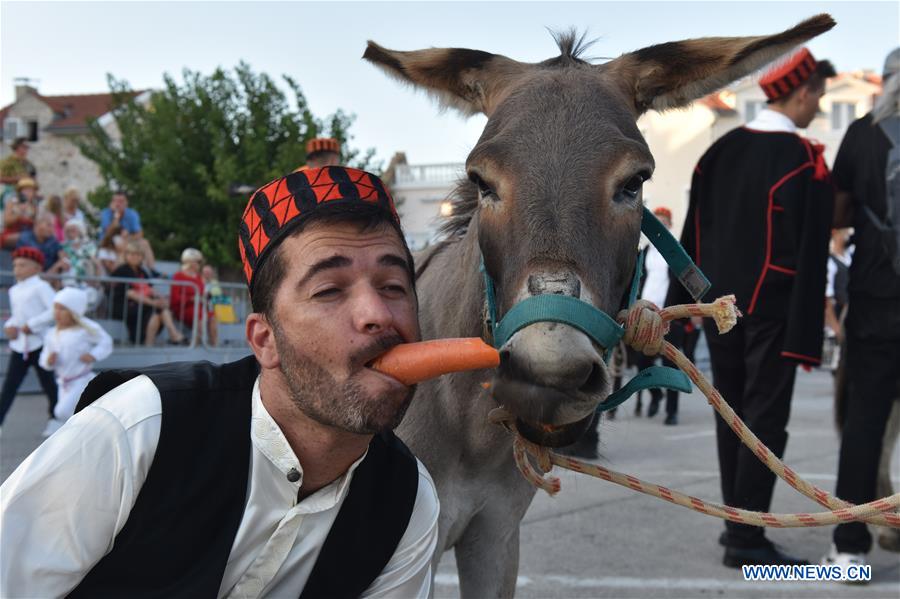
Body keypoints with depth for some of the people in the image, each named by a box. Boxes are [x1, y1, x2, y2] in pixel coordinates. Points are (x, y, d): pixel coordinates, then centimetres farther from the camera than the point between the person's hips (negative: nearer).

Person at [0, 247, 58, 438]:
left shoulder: (40, 287, -8)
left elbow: (55, 310, -18)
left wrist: (32, 325, -19)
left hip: (39, 342, -6)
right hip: (19, 344, 6)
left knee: (47, 383, 7)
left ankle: (55, 419, 23)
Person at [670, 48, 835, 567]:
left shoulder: (720, 150, 8)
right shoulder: (804, 161, -12)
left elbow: (693, 236, 10)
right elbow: (811, 256, -15)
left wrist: (681, 305, 15)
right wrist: (807, 337, -15)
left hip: (719, 305, 7)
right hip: (771, 309, -6)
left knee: (731, 414, 14)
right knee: (765, 420, -2)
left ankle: (738, 523, 22)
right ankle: (746, 539, -1)